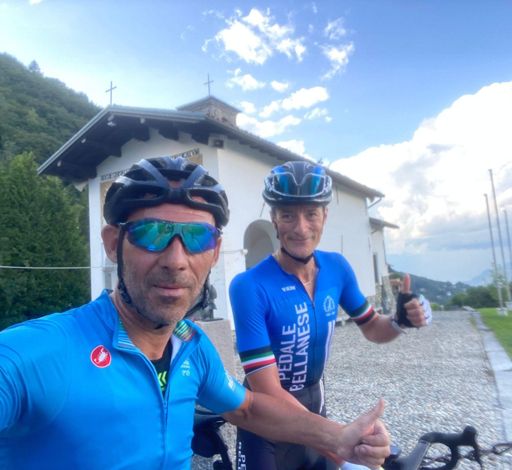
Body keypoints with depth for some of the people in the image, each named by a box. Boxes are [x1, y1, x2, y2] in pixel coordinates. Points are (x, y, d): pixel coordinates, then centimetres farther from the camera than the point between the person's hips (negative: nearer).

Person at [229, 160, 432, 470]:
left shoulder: (337, 268, -11)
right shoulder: (250, 287, -29)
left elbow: (372, 329, 4)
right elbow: (268, 392, -28)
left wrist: (401, 321, -17)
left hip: (314, 404, 5)